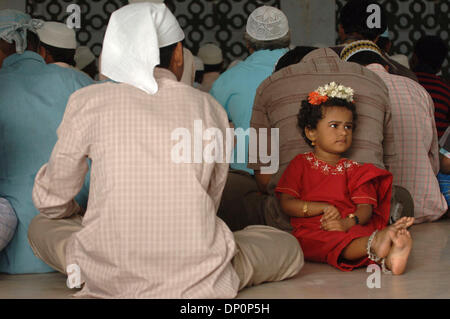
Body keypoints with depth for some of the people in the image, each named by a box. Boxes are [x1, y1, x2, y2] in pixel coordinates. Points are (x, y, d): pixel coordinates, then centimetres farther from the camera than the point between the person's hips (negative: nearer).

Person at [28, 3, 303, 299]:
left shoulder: (89, 101, 2)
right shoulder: (208, 107, 6)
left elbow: (52, 199, 12)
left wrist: (78, 217, 35)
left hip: (108, 278, 1)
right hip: (197, 280, 0)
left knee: (42, 225, 29)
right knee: (289, 247, 24)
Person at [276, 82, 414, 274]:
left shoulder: (354, 170, 23)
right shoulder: (301, 164, 18)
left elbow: (365, 209, 7)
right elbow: (286, 204, 6)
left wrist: (347, 222, -18)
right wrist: (323, 208, -9)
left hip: (351, 229, 3)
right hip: (313, 232, -2)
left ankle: (388, 259, -67)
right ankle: (375, 244, -68)